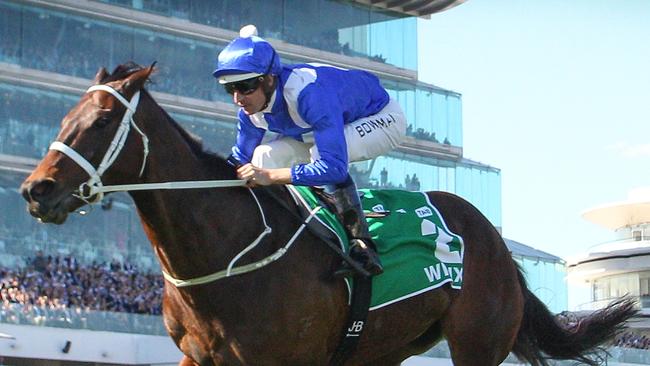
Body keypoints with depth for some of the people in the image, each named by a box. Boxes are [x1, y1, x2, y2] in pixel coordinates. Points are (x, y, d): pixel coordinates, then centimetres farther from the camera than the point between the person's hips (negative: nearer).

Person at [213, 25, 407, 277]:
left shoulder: (308, 93, -41)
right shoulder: (251, 108, -17)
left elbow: (334, 167, -47)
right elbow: (241, 158, -1)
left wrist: (270, 176, -49)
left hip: (383, 118, -8)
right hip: (339, 122, 8)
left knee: (323, 152, -35)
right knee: (266, 156, -7)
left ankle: (362, 248, -29)